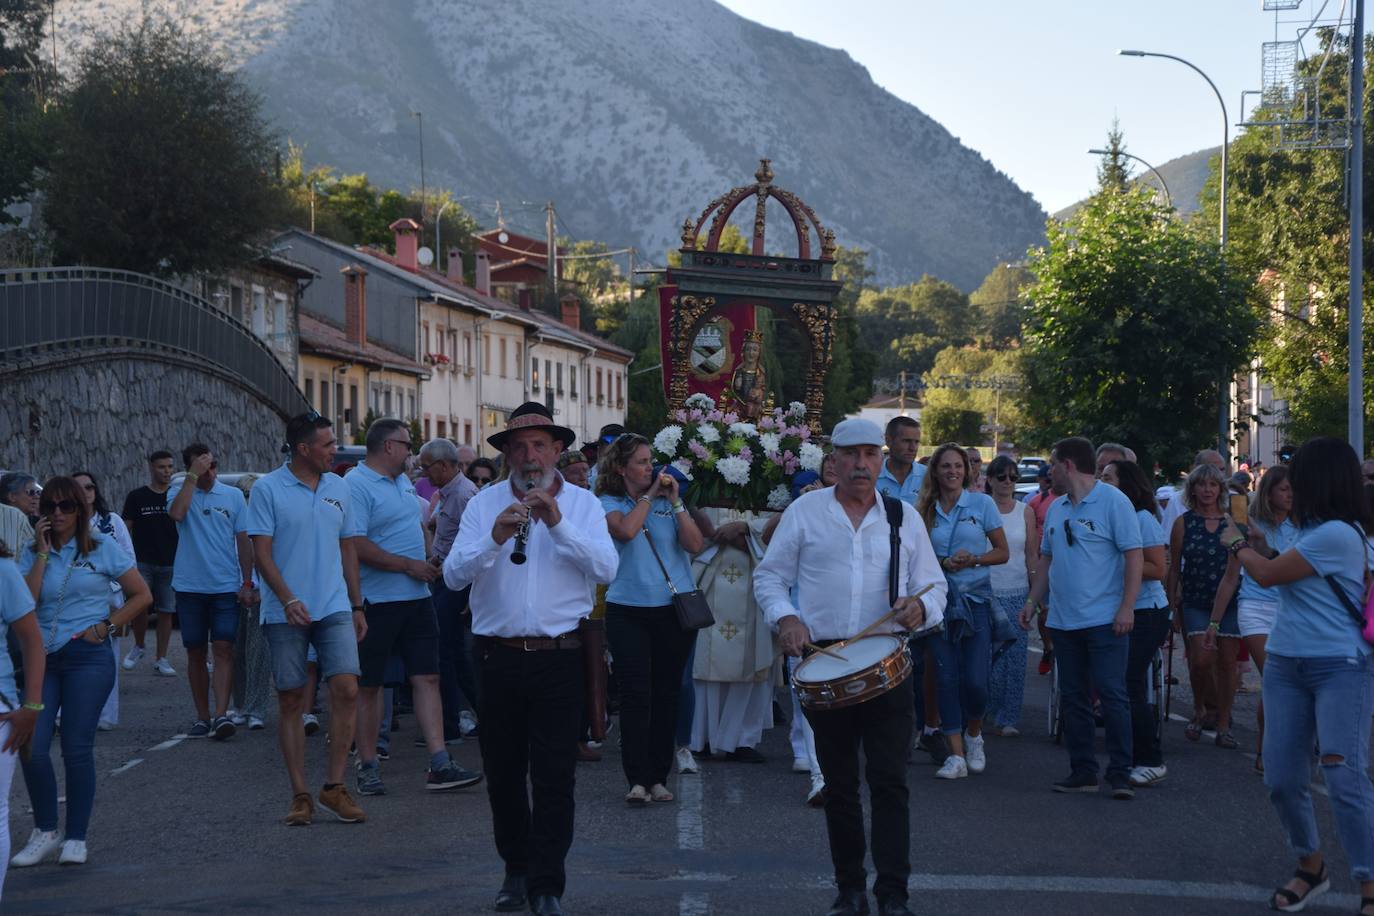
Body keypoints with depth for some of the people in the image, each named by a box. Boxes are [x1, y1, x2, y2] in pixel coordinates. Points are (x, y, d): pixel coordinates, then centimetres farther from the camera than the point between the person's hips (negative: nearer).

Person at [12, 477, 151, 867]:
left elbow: (141, 596, 4)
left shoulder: (103, 548, 3)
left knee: (77, 749, -3)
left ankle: (76, 838, 8)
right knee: (32, 748, -7)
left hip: (87, 658, -3)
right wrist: (42, 553, -7)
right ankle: (45, 832, 10)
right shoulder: (32, 553, 9)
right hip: (41, 658, 3)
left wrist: (105, 626, -5)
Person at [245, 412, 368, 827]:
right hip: (286, 612, -3)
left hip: (334, 607, 3)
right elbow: (262, 552, -7)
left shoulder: (338, 487, 11)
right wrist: (289, 600, -18)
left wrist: (356, 605, 15)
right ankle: (300, 794, 10)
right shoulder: (268, 489, -4)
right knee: (291, 700, 2)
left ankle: (334, 786, 1)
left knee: (346, 688, -10)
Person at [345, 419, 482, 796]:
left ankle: (440, 765, 1)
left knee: (427, 677, 2)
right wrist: (408, 565, -17)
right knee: (369, 685, 3)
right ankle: (368, 767, 11)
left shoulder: (403, 481, 16)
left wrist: (427, 564, 13)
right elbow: (356, 546, -21)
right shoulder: (356, 485, -12)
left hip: (416, 598, 8)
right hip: (377, 602, -8)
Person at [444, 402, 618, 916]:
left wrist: (558, 522, -19)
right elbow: (454, 575, -5)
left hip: (559, 657, -2)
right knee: (503, 773, 11)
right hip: (499, 657, 2)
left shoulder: (582, 504, 4)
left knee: (555, 778, -2)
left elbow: (606, 569, -10)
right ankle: (516, 869, 28)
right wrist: (495, 538, -21)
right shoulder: (484, 505, 5)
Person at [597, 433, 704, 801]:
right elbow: (626, 530, -19)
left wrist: (675, 501, -8)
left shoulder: (668, 502, 9)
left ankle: (658, 777, 14)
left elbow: (696, 545, -3)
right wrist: (648, 495, -8)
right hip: (628, 611, -3)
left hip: (675, 609, 3)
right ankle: (637, 780, -7)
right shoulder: (609, 504, 2)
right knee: (636, 695, -8)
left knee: (666, 695, 6)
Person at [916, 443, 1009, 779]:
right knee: (946, 678, -3)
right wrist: (945, 563, -10)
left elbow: (1002, 552, 3)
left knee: (975, 680, -8)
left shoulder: (981, 503, 2)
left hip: (976, 598, -2)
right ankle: (956, 755, 1)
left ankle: (974, 735, 21)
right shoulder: (926, 510, 7)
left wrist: (974, 559, -14)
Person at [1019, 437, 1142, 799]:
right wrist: (1032, 600, 14)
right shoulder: (1056, 508, 14)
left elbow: (1134, 556, -11)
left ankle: (1120, 773, -2)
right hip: (1063, 619, 7)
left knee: (1112, 696, -6)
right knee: (1073, 698, 8)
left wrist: (1126, 607, -18)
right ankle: (1082, 771, 15)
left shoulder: (1113, 501, -7)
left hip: (1104, 620, -7)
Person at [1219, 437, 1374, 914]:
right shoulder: (1312, 531, 13)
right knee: (1282, 780, 7)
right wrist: (1251, 546, 7)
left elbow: (1268, 574, -9)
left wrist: (1238, 544, 8)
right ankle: (1310, 865, 25)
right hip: (1285, 666, 9)